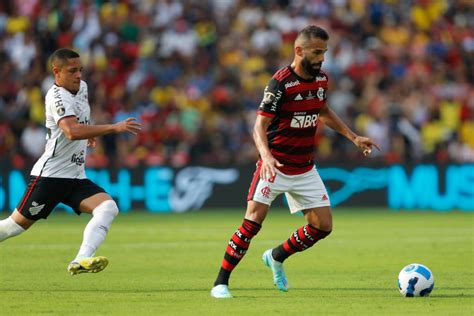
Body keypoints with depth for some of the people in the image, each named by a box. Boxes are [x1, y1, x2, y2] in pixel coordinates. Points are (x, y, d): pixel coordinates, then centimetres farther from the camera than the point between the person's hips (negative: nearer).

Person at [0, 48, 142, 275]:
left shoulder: (82, 87, 10)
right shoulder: (57, 97, -17)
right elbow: (72, 131, -36)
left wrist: (89, 133, 21)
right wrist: (115, 128, -39)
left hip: (76, 178, 7)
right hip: (49, 175, -7)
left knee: (108, 207, -17)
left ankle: (81, 261, -30)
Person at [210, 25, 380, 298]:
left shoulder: (321, 78, 3)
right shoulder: (281, 83, -18)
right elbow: (260, 126, -22)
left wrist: (353, 137, 19)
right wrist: (266, 155, -40)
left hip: (305, 170, 6)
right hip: (275, 166, -6)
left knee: (323, 226, 1)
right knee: (254, 221, -16)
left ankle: (277, 257, 25)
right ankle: (221, 283, -6)